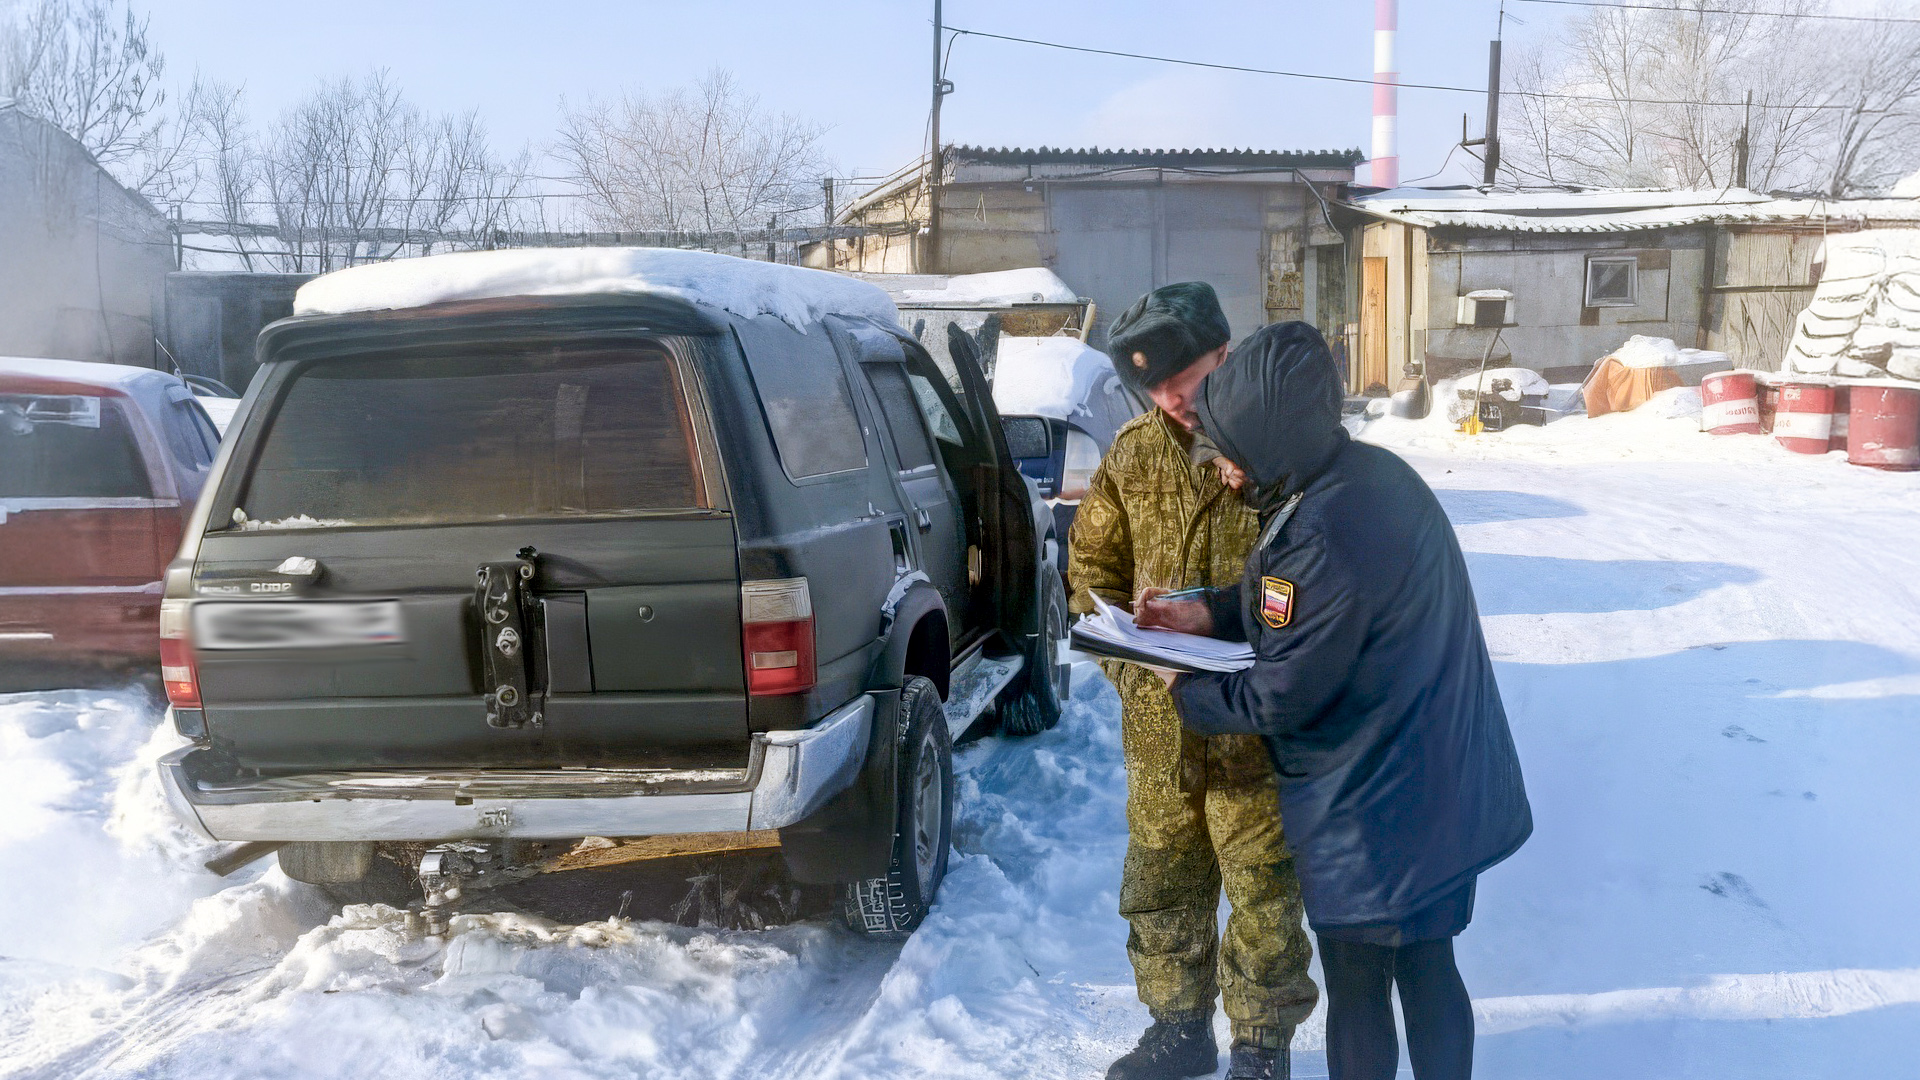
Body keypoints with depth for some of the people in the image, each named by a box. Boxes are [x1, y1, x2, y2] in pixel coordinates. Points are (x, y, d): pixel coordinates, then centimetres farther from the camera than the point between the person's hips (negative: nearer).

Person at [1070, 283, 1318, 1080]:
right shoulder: (1135, 454, 3)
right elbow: (1092, 560, 13)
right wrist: (1124, 660, 1)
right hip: (1158, 721, 5)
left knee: (1265, 892, 8)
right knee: (1160, 883, 17)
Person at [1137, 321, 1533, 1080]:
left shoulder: (1325, 536, -30)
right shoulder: (1375, 473, -1)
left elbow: (1279, 699, -21)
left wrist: (1187, 694, -4)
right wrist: (1209, 614, 5)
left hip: (1374, 815, -9)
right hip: (1446, 789, 9)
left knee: (1356, 988, 11)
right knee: (1427, 970, 21)